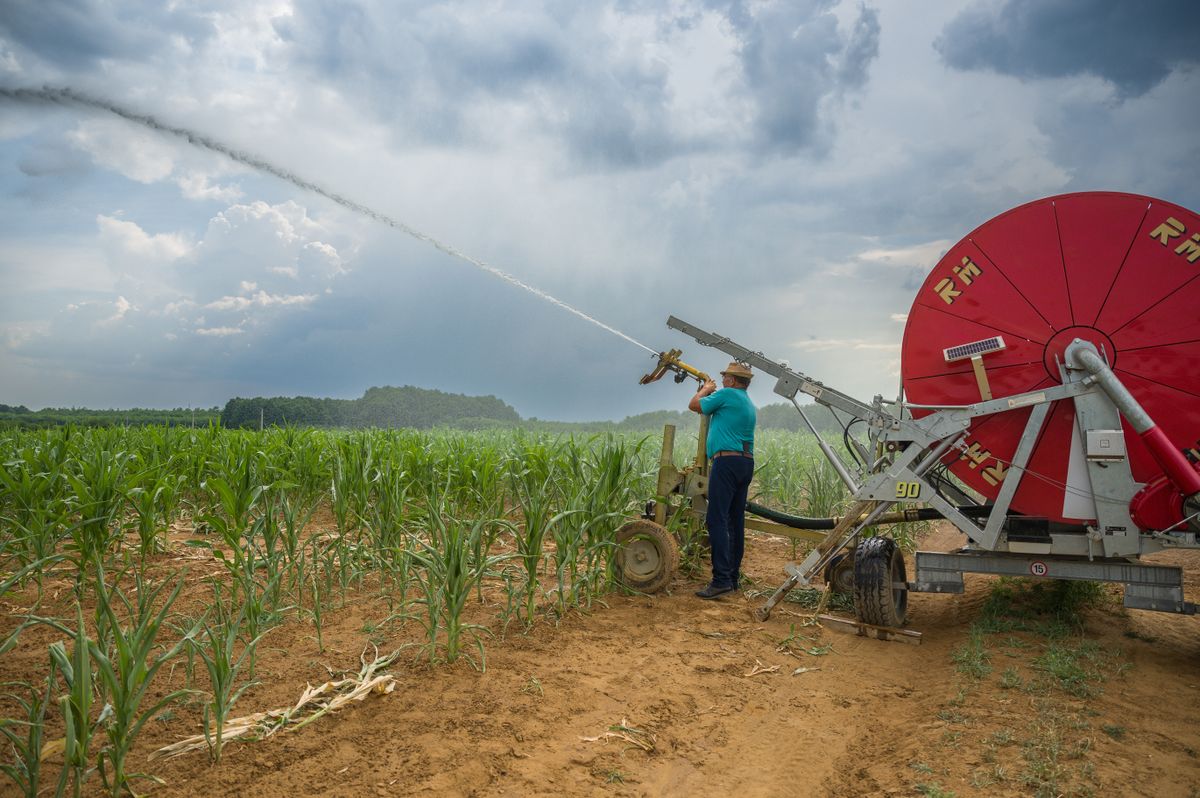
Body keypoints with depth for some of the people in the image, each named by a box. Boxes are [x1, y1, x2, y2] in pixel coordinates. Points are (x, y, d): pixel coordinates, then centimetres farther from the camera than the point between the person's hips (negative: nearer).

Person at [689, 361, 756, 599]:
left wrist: (705, 389, 20)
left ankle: (721, 579, -17)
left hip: (727, 461, -9)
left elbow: (694, 405, 3)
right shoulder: (748, 404, 22)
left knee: (717, 519, -12)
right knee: (736, 521, 11)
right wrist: (709, 392, 37)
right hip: (746, 463, 9)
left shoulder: (726, 394, -5)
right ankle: (733, 576, 16)